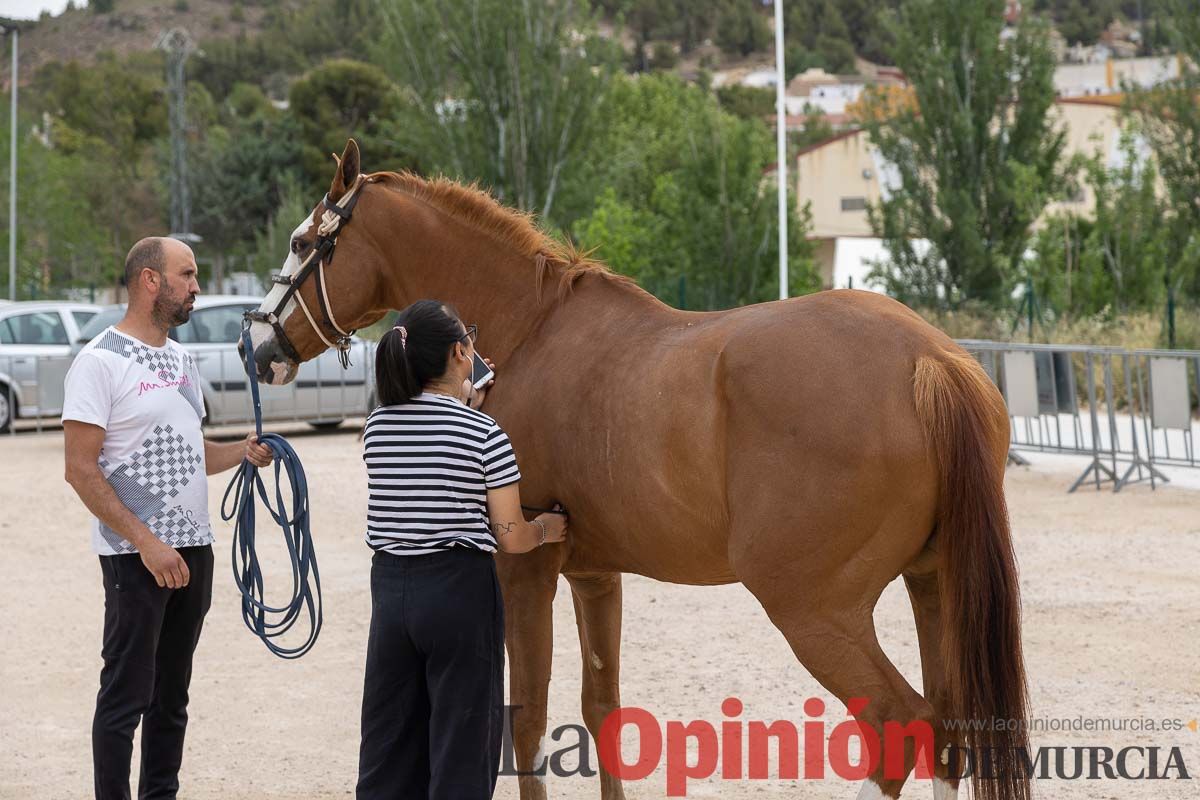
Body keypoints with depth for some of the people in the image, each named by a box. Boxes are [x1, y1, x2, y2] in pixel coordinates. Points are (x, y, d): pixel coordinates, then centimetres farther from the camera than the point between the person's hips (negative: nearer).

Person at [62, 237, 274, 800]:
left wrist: (243, 452, 2)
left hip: (193, 548, 8)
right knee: (126, 695, -3)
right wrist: (146, 542, -21)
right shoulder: (100, 362, -12)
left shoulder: (179, 359, 14)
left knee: (171, 694, 14)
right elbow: (81, 471, -16)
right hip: (136, 558, -8)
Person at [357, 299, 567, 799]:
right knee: (461, 740, 3)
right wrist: (547, 529, 12)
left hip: (389, 587, 5)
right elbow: (510, 538, -8)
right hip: (459, 589, -5)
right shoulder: (484, 434, -12)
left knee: (389, 740, 13)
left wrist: (464, 407, 26)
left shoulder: (378, 425, 2)